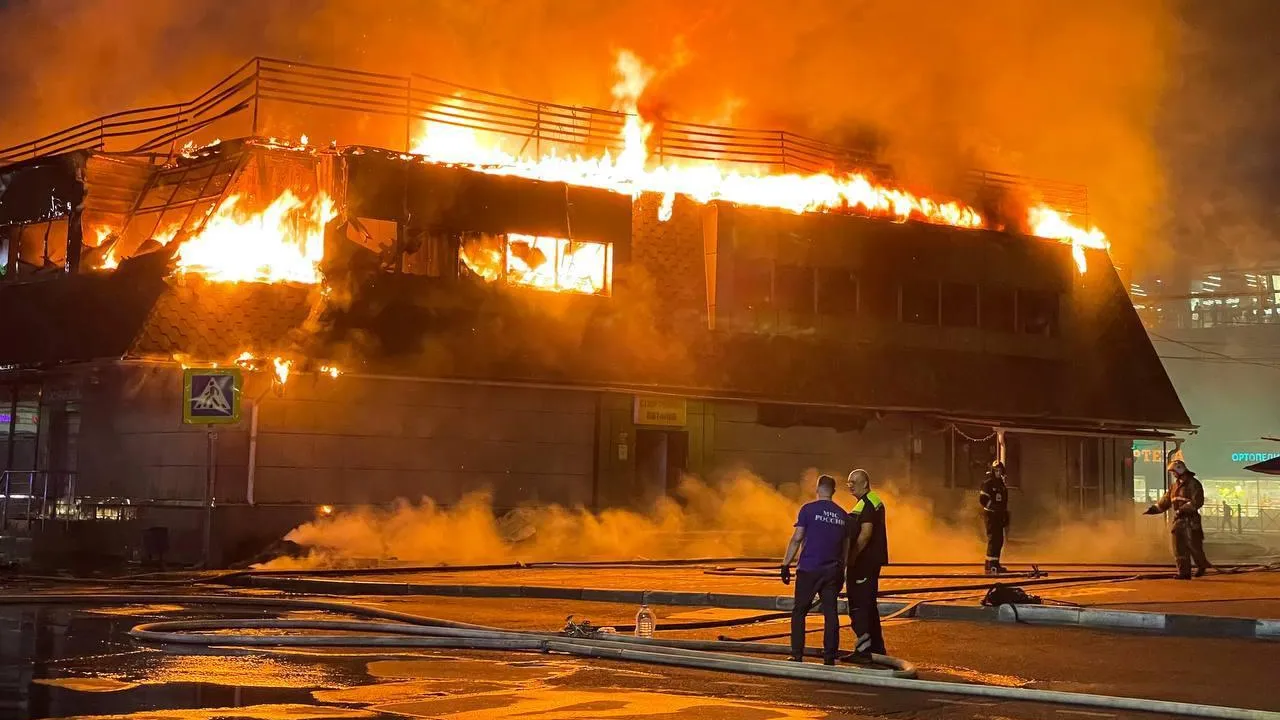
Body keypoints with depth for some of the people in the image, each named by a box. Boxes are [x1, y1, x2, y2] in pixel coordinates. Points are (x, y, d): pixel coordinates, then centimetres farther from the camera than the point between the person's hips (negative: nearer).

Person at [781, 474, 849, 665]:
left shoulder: (808, 509, -4)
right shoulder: (843, 515, 10)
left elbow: (796, 539, -8)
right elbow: (846, 547, 14)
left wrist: (786, 564, -4)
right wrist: (841, 572, 21)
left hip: (809, 569, -4)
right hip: (832, 570, 4)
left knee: (799, 612, 5)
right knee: (830, 613, 6)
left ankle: (797, 655, 2)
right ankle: (829, 656, 4)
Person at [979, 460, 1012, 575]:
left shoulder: (1002, 485, 17)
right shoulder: (988, 483, -8)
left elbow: (1005, 504, 22)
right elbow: (982, 500, -15)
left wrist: (1006, 521, 21)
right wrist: (993, 507, -20)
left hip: (999, 517, 8)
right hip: (990, 515, -8)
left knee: (999, 540, 10)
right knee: (993, 539, -13)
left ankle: (996, 564, 18)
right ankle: (990, 566, -14)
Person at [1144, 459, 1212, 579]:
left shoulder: (1193, 484, -7)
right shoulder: (1174, 486, 18)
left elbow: (1197, 502, -17)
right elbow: (1164, 502, 21)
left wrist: (1182, 509, -24)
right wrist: (1153, 509, 10)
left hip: (1190, 521, -7)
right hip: (1178, 520, 8)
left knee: (1193, 545, -4)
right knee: (1179, 548, 3)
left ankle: (1202, 566, 19)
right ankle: (1184, 572, 5)